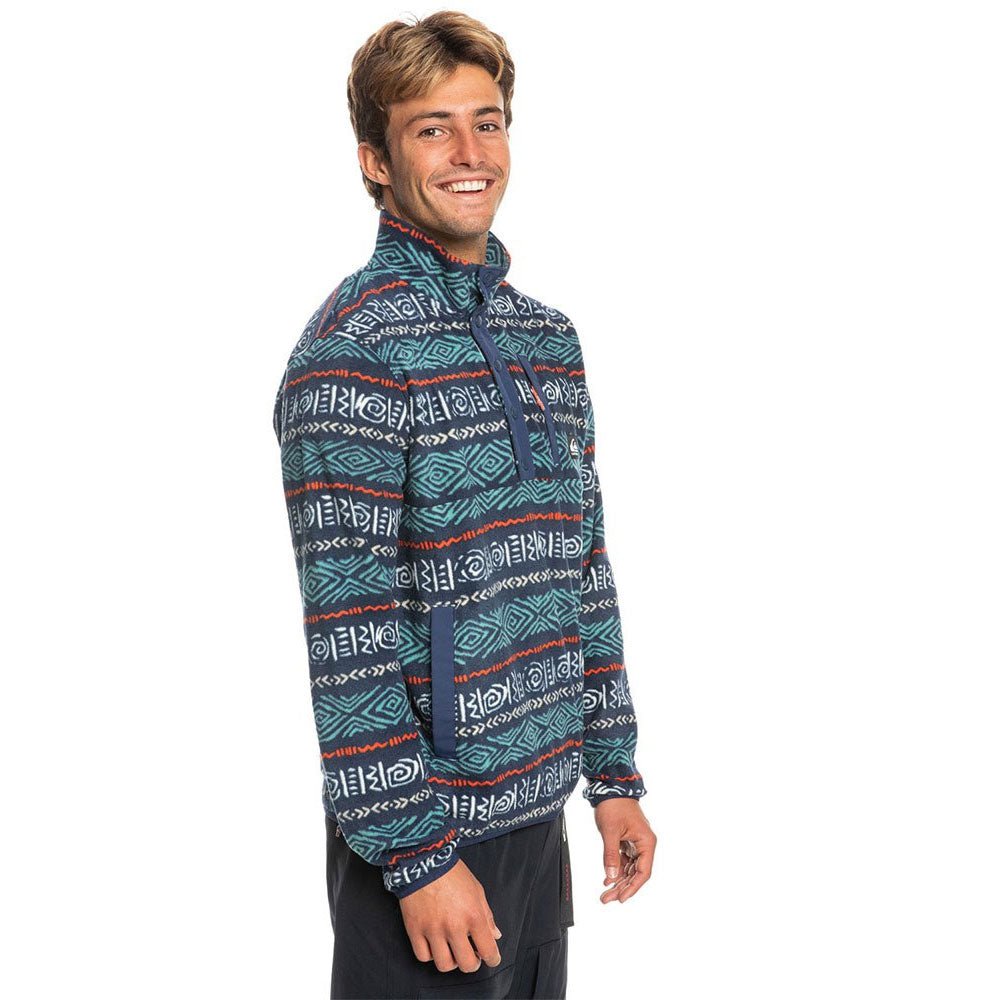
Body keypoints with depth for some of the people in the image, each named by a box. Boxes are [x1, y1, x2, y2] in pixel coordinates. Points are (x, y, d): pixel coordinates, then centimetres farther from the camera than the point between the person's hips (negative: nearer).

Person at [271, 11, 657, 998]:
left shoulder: (549, 335, 9)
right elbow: (348, 631, -18)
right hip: (424, 832, -7)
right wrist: (415, 856, -18)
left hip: (537, 812, 7)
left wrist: (615, 774, 12)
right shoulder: (354, 347, -15)